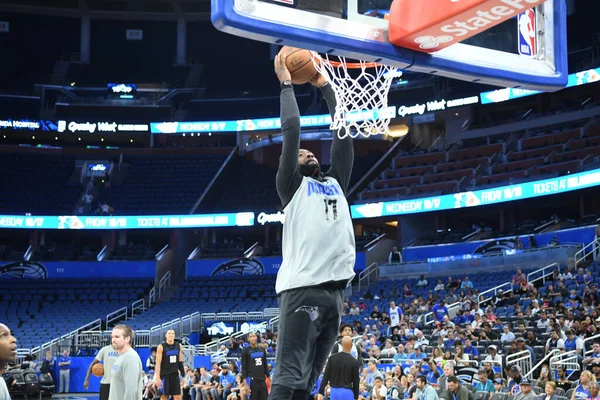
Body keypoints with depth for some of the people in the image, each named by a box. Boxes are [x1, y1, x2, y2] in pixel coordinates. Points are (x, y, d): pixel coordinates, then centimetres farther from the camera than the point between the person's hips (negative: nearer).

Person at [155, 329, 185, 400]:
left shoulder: (178, 346, 5)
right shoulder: (161, 347, -9)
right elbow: (158, 363, -13)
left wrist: (183, 375, 9)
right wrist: (157, 377, -20)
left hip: (175, 374, 4)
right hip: (164, 375, -4)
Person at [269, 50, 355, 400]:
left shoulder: (335, 183, 26)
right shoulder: (292, 186, 10)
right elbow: (292, 129, 3)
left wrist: (325, 85, 26)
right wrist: (287, 84, 12)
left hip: (336, 289, 6)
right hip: (303, 288, -6)